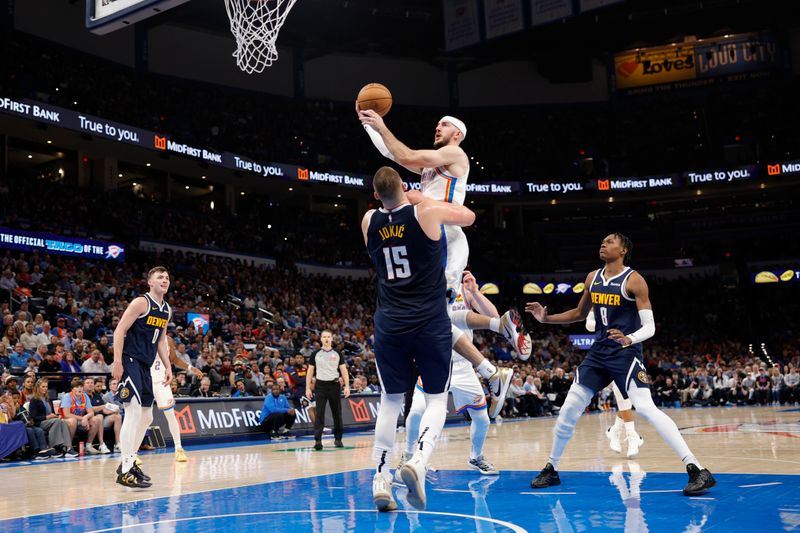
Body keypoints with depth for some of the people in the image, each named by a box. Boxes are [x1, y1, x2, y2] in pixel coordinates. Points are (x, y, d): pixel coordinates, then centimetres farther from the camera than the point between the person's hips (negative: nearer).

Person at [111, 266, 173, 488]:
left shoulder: (167, 310, 13)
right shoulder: (141, 302, -11)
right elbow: (119, 331, -15)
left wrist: (168, 366, 15)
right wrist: (117, 362, -21)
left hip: (145, 366, 9)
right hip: (130, 361, -9)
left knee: (146, 417, 13)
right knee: (134, 412, -17)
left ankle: (129, 462, 25)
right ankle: (125, 471, -15)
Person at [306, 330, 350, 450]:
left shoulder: (337, 354, 6)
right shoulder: (316, 354, 4)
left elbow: (344, 370, 6)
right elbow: (310, 371, 7)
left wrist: (347, 386, -5)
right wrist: (308, 388, 0)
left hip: (334, 385, 1)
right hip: (320, 385, -1)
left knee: (337, 413, 7)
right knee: (319, 413, -9)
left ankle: (338, 439, 19)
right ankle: (317, 440, -11)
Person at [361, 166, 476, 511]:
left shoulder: (368, 221, 2)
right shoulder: (426, 212, -7)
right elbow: (469, 216, 13)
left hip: (390, 324, 3)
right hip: (431, 323, -3)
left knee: (390, 402, 15)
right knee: (437, 400, 8)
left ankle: (381, 481, 12)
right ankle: (418, 461, -16)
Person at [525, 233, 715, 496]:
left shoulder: (633, 280, -10)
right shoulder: (592, 278, 9)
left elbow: (649, 327, -13)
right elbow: (580, 313, 23)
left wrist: (629, 339, -33)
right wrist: (546, 318, 12)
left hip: (626, 354, -6)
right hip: (598, 353, 6)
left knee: (647, 409, -22)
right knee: (568, 410, 4)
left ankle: (698, 471, -19)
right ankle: (551, 469, 21)